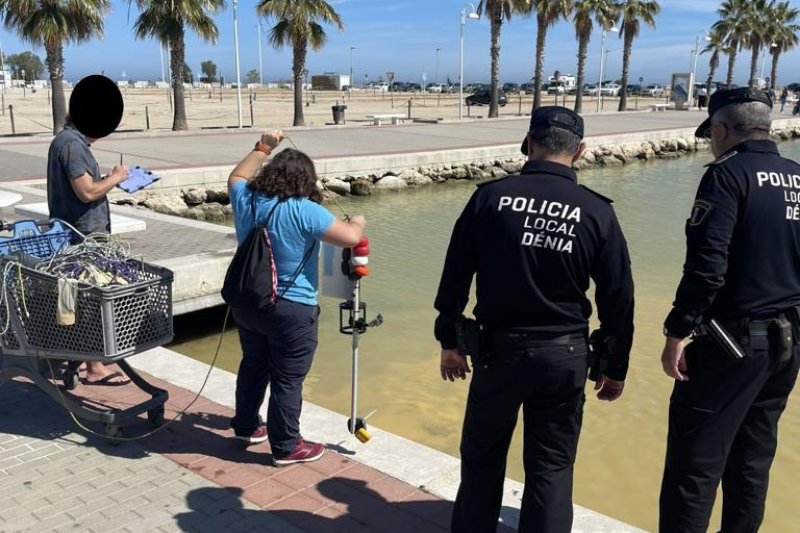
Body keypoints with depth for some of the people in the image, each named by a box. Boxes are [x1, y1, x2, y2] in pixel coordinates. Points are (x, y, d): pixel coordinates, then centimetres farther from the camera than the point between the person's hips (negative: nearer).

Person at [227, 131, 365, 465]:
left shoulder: (246, 199, 1)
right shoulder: (304, 211, -19)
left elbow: (237, 176, 25)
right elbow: (350, 238, -19)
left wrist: (263, 148, 31)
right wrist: (358, 223, 3)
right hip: (291, 310, -7)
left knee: (253, 365, 25)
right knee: (287, 380, 5)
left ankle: (245, 426, 41)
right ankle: (286, 447, 17)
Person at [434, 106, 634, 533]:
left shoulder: (490, 196, -6)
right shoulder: (596, 210, -4)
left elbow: (455, 275, -3)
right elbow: (618, 299, 0)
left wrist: (449, 341, 9)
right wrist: (616, 367, 12)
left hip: (499, 349, 0)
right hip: (565, 355, 1)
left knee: (482, 457, 18)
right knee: (551, 467, 14)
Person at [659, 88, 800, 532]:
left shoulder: (730, 174, -12)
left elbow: (706, 266, -21)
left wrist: (677, 333, -16)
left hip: (734, 342, -8)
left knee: (695, 458, -2)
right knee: (753, 457, 18)